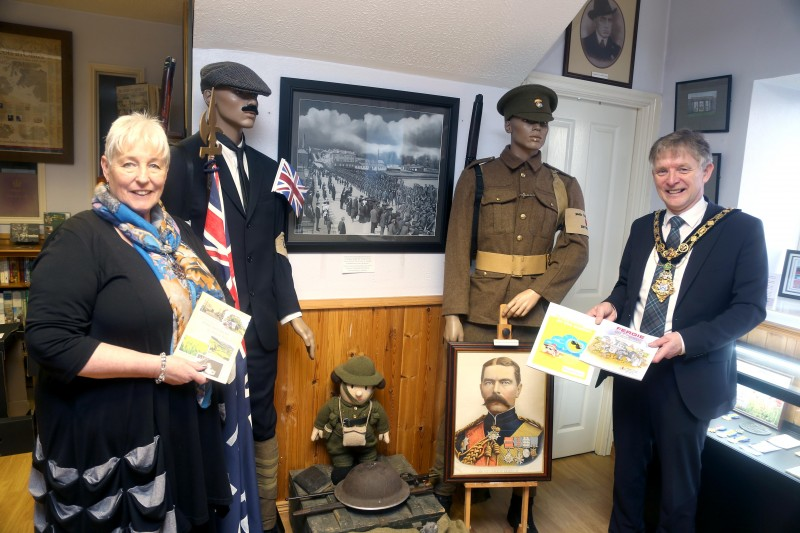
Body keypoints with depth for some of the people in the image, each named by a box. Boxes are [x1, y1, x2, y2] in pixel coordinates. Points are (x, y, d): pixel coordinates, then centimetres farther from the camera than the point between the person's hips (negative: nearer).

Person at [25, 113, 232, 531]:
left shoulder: (178, 232, 6)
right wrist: (158, 367, -24)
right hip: (108, 432, -6)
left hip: (182, 419, 7)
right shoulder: (80, 240, -16)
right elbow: (49, 341, -24)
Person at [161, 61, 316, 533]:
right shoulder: (184, 158, -3)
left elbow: (275, 249, 12)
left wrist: (292, 312, 8)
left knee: (264, 425, 13)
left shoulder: (267, 168, 12)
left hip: (259, 325, 5)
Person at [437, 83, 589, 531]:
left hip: (536, 314, 2)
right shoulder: (477, 176, 3)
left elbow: (577, 248, 1)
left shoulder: (565, 186, 10)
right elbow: (458, 248, -3)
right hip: (481, 311, -2)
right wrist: (453, 312, -9)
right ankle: (443, 494, 21)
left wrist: (538, 291, -13)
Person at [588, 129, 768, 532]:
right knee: (627, 467, 21)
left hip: (689, 378, -5)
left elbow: (751, 306, -11)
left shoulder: (742, 229, -8)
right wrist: (612, 305, -6)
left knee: (678, 480, 12)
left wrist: (688, 340, -24)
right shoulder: (643, 227, 8)